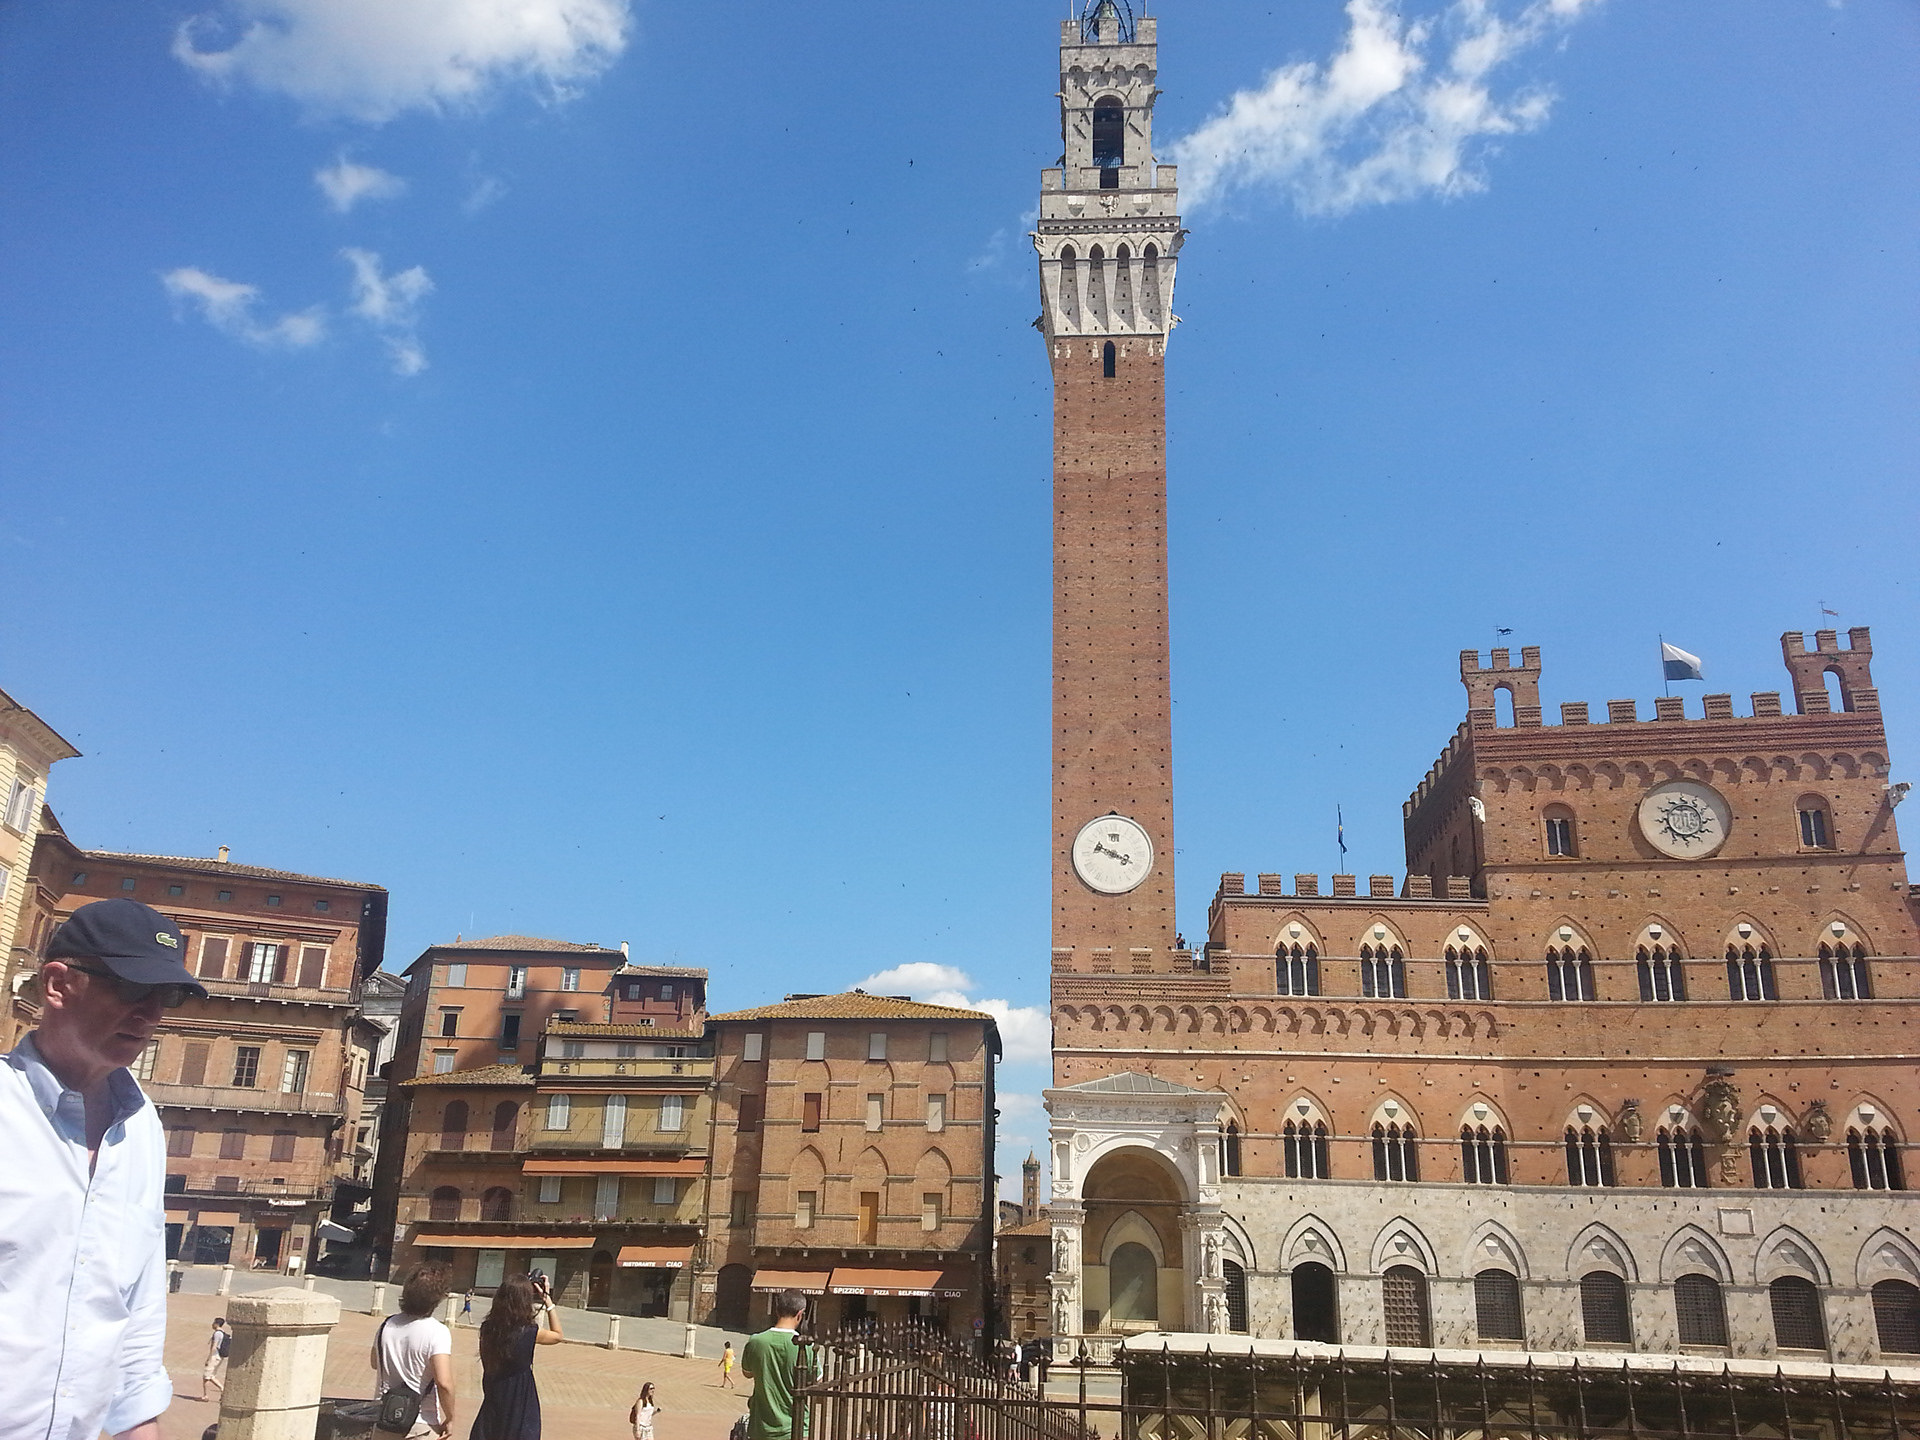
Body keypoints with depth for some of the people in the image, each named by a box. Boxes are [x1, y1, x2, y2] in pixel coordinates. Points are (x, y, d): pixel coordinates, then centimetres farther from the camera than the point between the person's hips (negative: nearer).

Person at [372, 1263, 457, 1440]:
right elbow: (444, 1383, -27)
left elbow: (375, 1363, 18)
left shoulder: (387, 1325, -1)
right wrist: (450, 1420, -15)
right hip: (421, 1425, -6)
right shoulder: (437, 1332, -20)